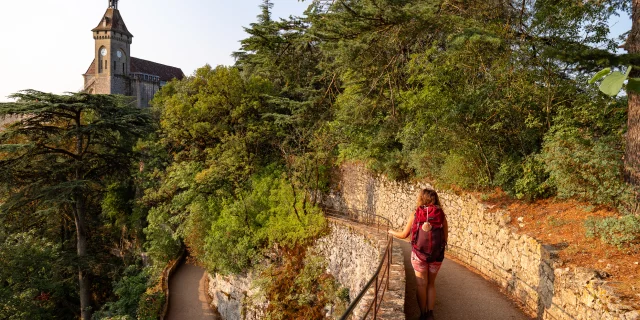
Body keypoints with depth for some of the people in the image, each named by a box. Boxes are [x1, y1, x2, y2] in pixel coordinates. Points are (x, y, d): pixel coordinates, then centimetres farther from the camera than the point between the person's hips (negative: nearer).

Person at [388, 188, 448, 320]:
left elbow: (403, 235, 3)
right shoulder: (441, 216, -4)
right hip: (436, 255, 2)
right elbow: (445, 238, -1)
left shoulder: (415, 215, -5)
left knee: (422, 285, 14)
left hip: (419, 254, -1)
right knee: (431, 284, 20)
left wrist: (392, 232, 22)